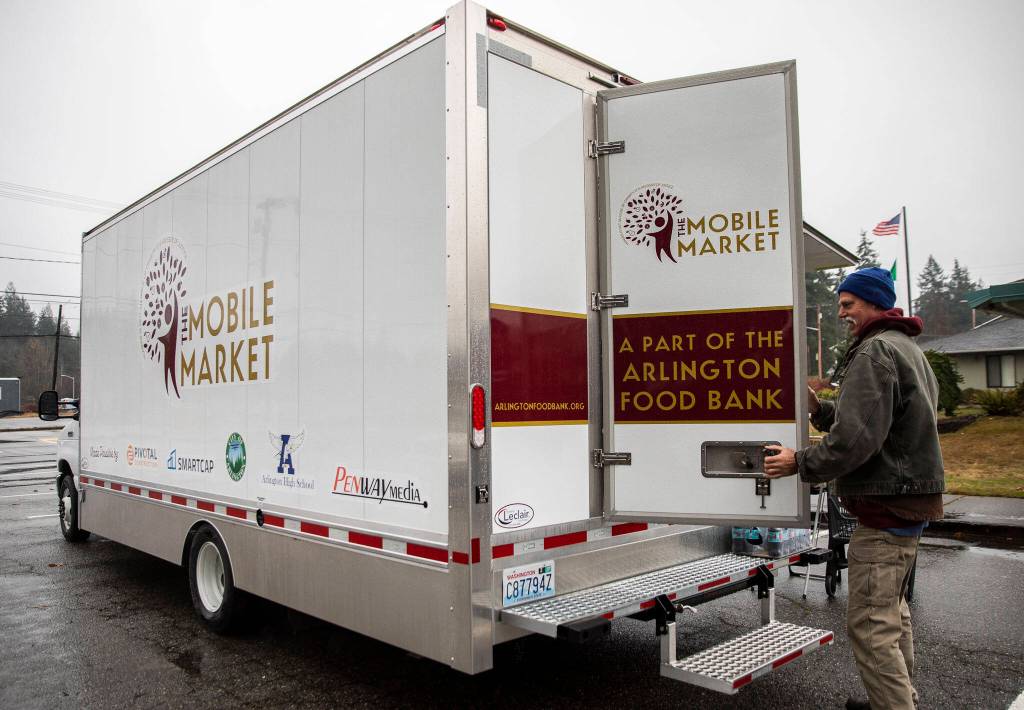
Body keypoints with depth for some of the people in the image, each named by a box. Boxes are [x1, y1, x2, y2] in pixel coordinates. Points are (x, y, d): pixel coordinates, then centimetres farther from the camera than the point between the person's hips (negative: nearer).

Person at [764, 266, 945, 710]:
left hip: (885, 509, -11)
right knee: (893, 610, 22)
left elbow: (855, 440, -24)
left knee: (870, 624, -7)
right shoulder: (909, 351, 19)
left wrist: (800, 463, -13)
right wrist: (819, 410, 10)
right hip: (912, 501, 11)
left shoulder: (875, 352, -16)